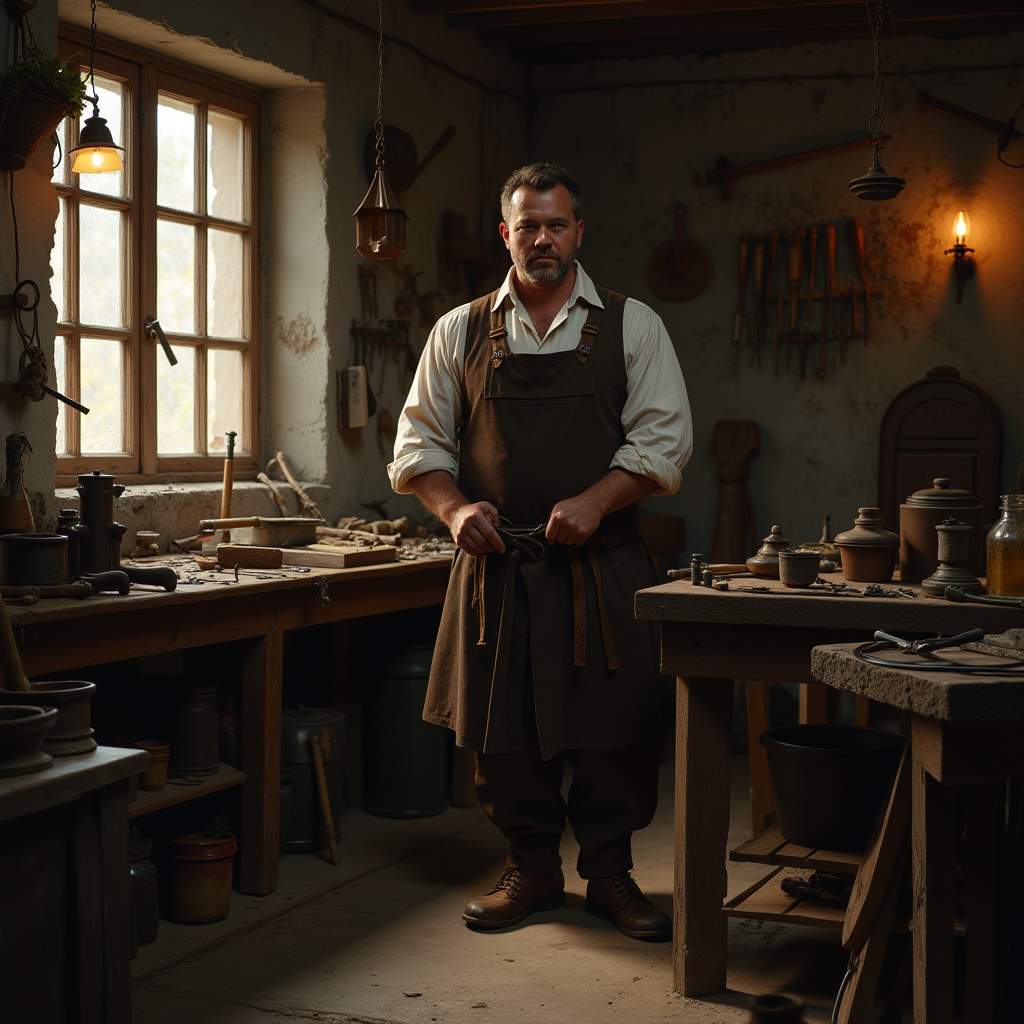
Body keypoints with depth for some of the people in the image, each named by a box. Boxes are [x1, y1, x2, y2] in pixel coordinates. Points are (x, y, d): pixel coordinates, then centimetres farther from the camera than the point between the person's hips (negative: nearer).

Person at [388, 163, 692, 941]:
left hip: (602, 565, -1)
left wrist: (594, 502, -15)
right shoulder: (460, 333, 8)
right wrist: (455, 507, -9)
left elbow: (663, 439, -1)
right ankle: (532, 870, 24)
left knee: (616, 727, 1)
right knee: (502, 728, 7)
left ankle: (609, 872, 20)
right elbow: (420, 444, 10)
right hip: (496, 564, 1)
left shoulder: (631, 326, 5)